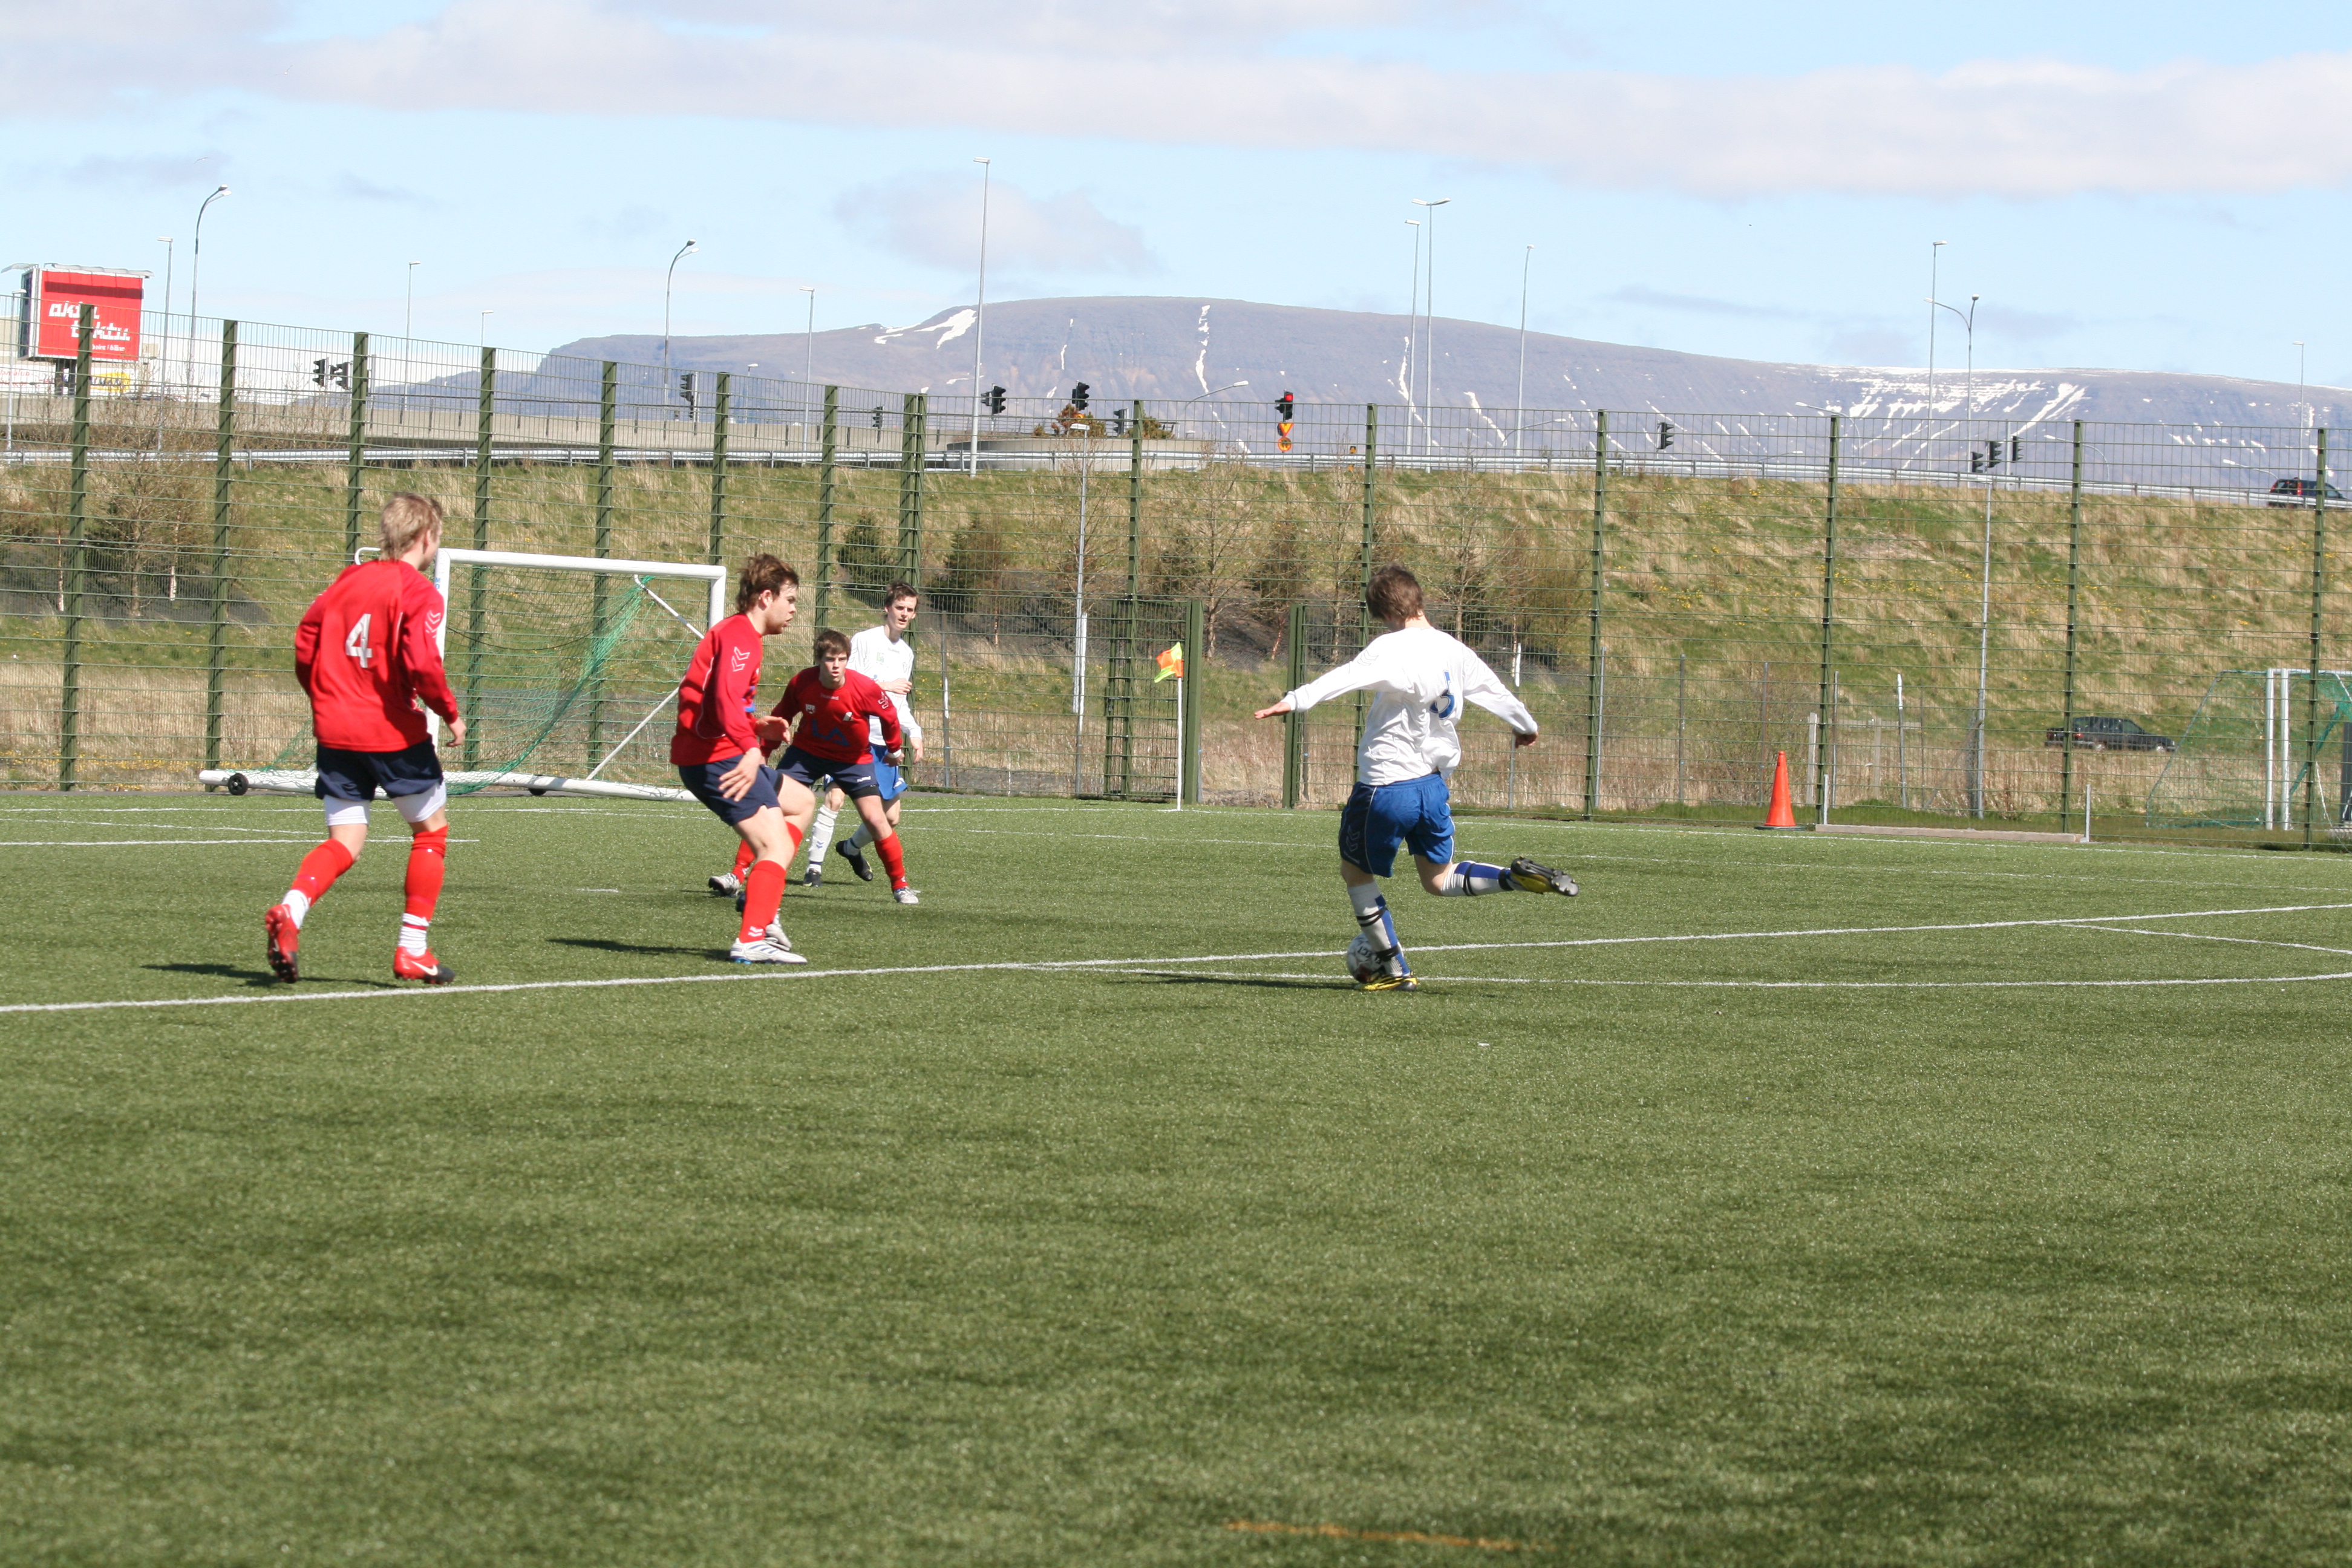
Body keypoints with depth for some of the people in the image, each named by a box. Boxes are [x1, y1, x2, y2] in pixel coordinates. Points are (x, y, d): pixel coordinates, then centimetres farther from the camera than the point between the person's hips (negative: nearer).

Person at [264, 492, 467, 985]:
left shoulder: (347, 580, 9)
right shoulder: (418, 593, -9)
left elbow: (305, 648, 7)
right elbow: (422, 666, -21)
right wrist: (451, 713, -5)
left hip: (336, 732, 5)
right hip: (394, 732, -5)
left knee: (344, 843, 7)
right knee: (431, 832, 13)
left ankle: (291, 910, -21)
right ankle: (412, 950, 11)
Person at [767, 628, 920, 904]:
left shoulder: (866, 689, -26)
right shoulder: (802, 683, -21)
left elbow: (889, 715, -6)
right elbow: (782, 716, -2)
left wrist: (894, 748, 9)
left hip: (853, 758, -1)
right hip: (807, 751, 1)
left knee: (876, 819, -12)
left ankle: (900, 885, 3)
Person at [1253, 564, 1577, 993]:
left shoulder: (1393, 649, -15)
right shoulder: (1454, 650, 7)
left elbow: (1349, 676, -33)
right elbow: (1494, 691, 21)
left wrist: (1296, 700, -43)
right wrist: (1525, 725, 40)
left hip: (1385, 784, -7)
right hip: (1434, 783, 7)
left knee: (1356, 871, 15)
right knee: (1439, 880, 20)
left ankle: (1395, 969, 15)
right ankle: (1516, 877, -4)